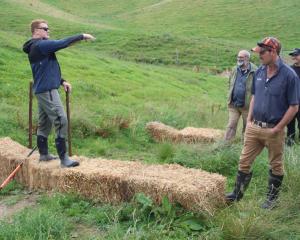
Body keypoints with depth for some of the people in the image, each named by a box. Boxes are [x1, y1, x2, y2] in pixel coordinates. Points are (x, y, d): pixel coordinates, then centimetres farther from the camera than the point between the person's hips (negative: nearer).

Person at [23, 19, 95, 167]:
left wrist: (62, 81, 14)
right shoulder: (40, 45, -13)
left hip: (42, 90, 11)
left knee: (44, 123, 16)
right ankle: (64, 159, -13)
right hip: (47, 90, -11)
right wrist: (82, 36, -11)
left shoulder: (37, 47, 18)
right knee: (61, 122, -13)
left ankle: (43, 154, 25)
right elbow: (62, 43, -20)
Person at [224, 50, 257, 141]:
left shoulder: (254, 71, -12)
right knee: (231, 126, 3)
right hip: (233, 105, 4)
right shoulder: (235, 70, 8)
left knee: (247, 127, 11)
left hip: (247, 105, -4)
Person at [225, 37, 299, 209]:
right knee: (244, 161, 10)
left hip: (274, 130, -5)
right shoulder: (259, 72, 3)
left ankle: (272, 198, 28)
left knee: (276, 166, 12)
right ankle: (238, 194, 24)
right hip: (254, 127, 5)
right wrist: (249, 120, 8)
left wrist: (277, 129, -14)